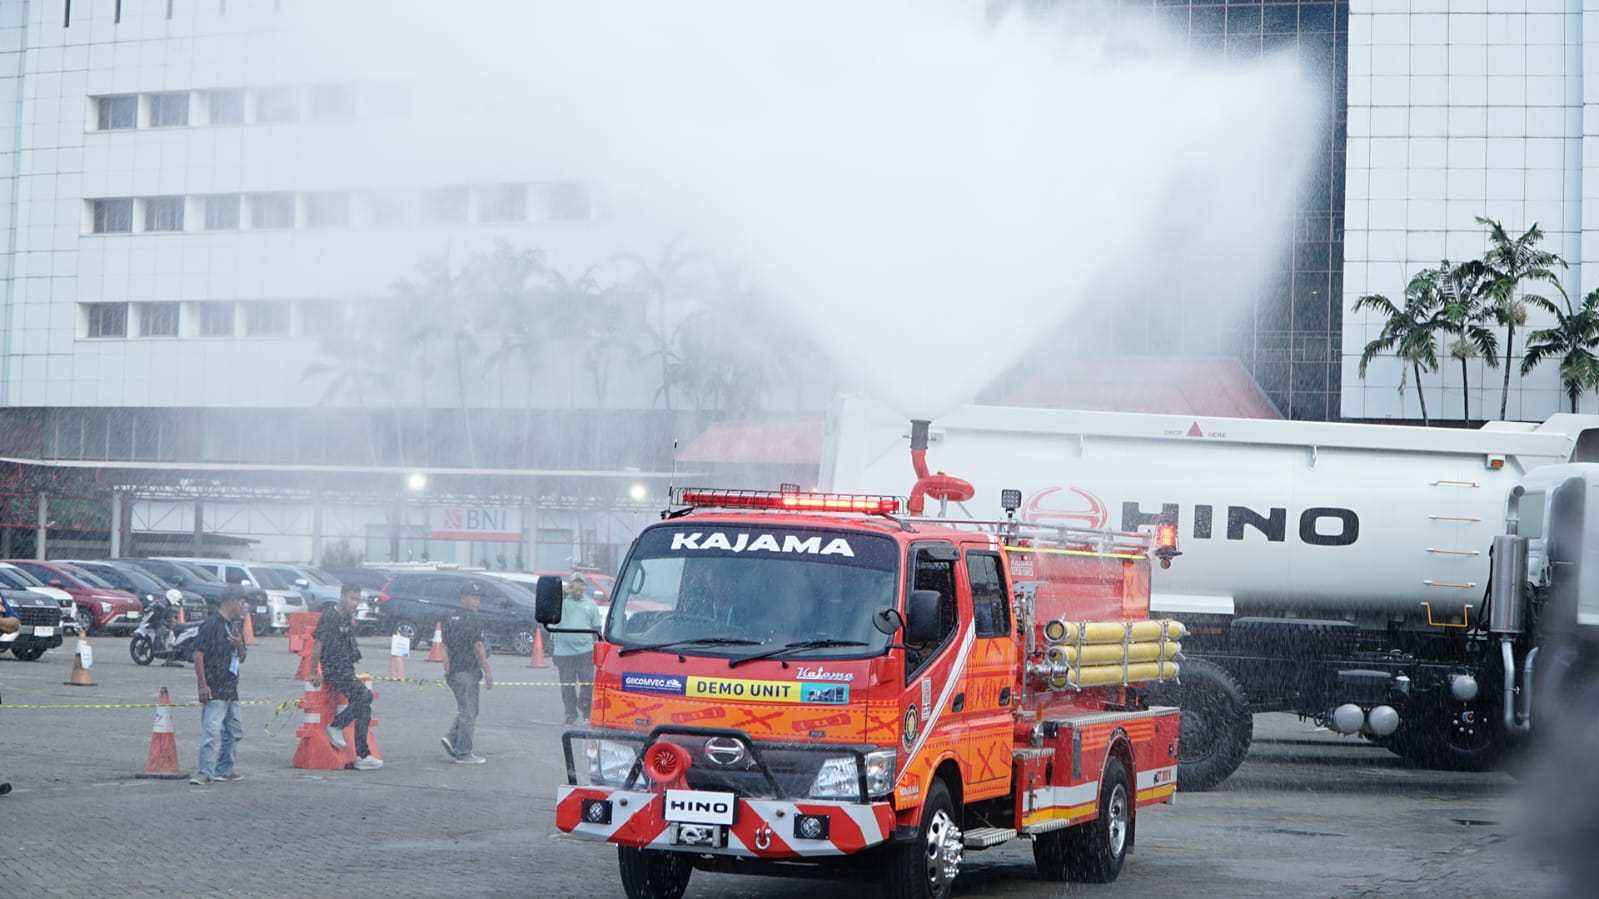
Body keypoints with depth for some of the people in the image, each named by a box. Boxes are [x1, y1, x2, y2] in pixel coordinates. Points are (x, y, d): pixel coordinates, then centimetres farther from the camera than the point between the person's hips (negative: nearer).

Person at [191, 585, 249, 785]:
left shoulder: (234, 627, 17)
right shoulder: (212, 623, -9)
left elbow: (242, 658, 22)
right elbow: (198, 654, -13)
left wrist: (240, 645, -2)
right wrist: (203, 684, -17)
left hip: (231, 690, 9)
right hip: (214, 691, -9)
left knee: (234, 731, 16)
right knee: (212, 731, -15)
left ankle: (224, 769, 26)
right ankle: (205, 773, -17)